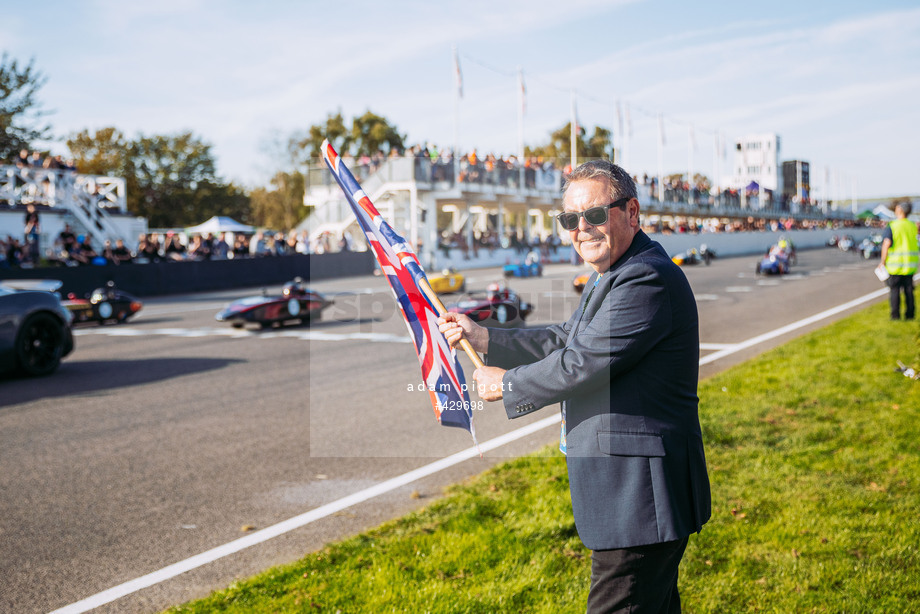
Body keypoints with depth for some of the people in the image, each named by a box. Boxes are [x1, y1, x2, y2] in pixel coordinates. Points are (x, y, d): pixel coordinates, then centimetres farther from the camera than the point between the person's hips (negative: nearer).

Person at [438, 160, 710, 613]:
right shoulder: (610, 276, 14)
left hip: (639, 495, -11)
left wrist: (505, 384, -7)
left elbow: (580, 366, -22)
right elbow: (566, 340, 20)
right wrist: (483, 338, 13)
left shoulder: (647, 279, -21)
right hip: (629, 490, 11)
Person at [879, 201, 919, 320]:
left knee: (894, 290, 2)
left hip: (894, 264, -4)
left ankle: (895, 315, 3)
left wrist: (883, 261, -14)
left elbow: (887, 244, -20)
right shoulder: (913, 226, 5)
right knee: (908, 290, 10)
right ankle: (910, 314, 13)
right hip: (910, 265, 4)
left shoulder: (891, 226, -11)